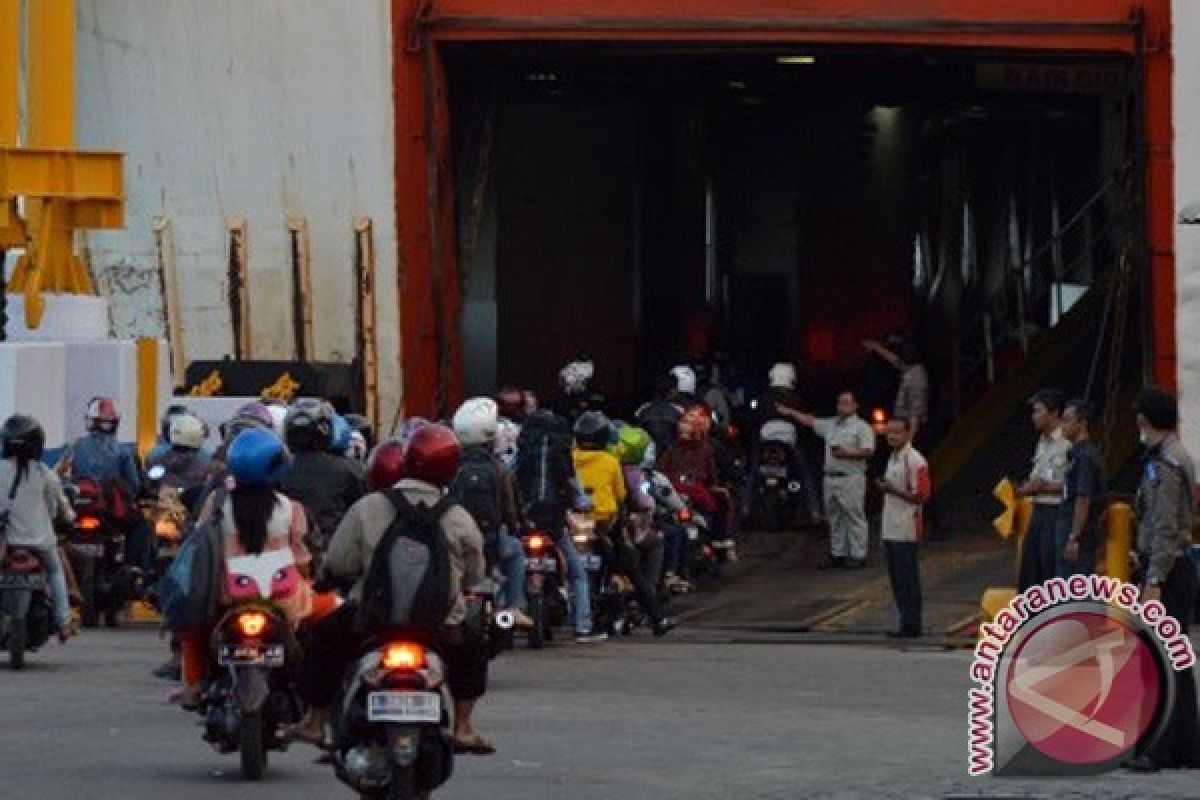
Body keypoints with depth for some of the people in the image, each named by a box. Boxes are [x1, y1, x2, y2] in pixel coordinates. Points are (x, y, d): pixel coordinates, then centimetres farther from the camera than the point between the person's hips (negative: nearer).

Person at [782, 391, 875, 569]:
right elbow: (811, 421, 27)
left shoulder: (862, 427, -5)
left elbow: (868, 452, -12)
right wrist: (790, 412, 27)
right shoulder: (830, 424, 16)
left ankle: (858, 555, -1)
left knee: (854, 518, -4)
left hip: (851, 479, -7)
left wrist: (846, 454, -19)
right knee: (834, 519, 10)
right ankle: (837, 554, 16)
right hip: (831, 478, 7)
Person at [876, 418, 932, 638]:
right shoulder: (893, 458, 17)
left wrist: (892, 490, -24)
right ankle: (907, 622, 17)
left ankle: (911, 626, -3)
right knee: (897, 578, 11)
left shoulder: (915, 461, -13)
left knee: (907, 578, -6)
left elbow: (921, 496, -18)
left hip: (905, 530, -9)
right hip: (891, 529, 9)